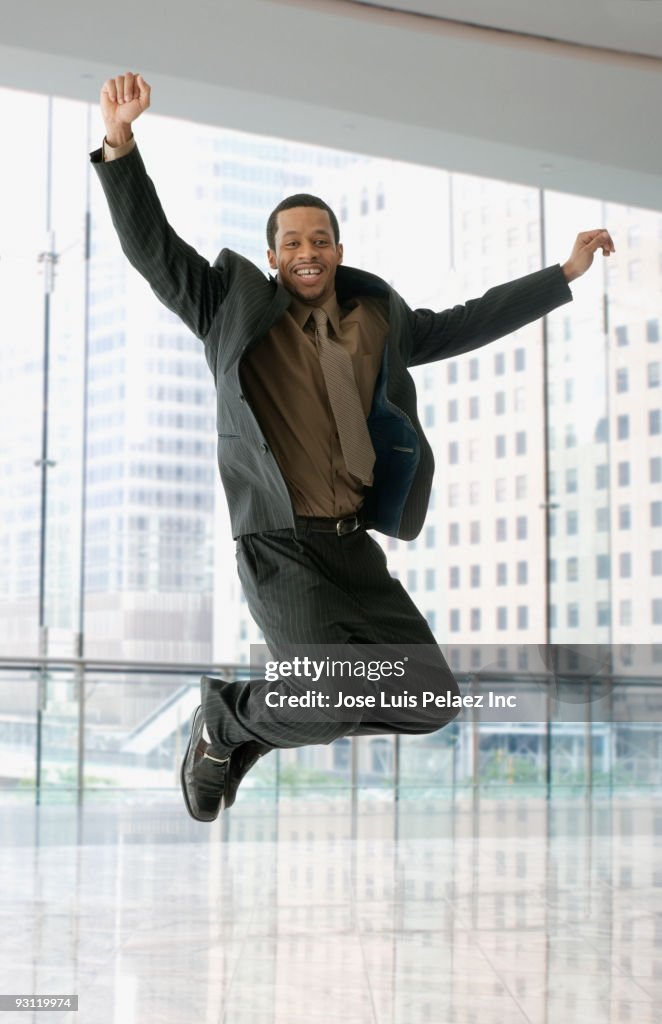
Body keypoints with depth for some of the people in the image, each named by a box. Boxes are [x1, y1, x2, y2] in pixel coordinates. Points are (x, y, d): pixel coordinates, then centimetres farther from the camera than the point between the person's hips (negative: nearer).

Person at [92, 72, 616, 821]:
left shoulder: (380, 321, 17)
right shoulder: (237, 310, 5)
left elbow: (469, 322, 27)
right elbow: (152, 246, 0)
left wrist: (565, 272, 30)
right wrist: (119, 142, -13)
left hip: (355, 545, 6)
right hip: (281, 544, -6)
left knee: (431, 700, 0)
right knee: (331, 700, -25)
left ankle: (259, 723, 19)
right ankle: (224, 718, 8)